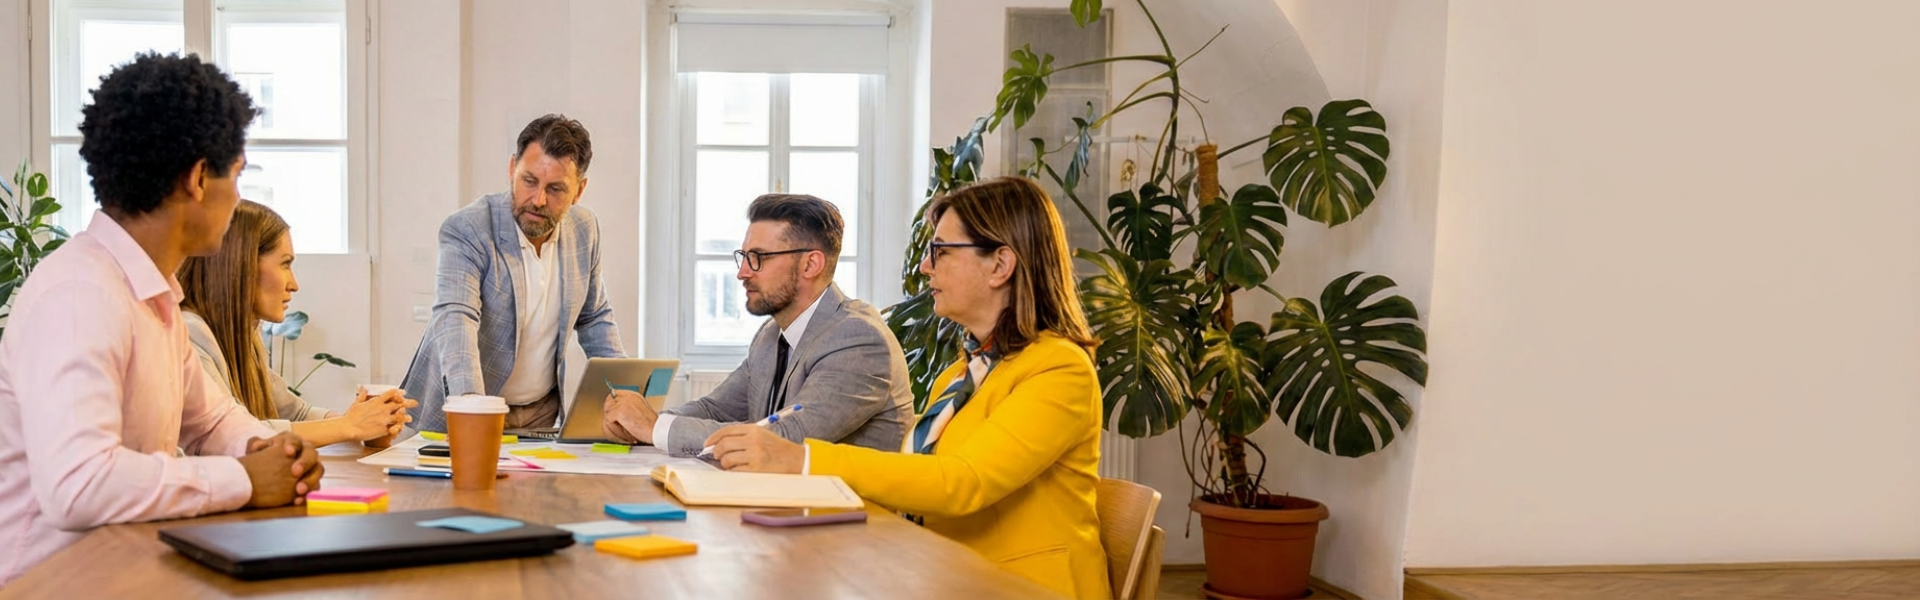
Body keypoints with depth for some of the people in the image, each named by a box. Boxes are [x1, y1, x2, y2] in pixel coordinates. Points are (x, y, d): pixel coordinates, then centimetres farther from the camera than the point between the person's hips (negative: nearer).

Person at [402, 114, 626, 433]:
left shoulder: (585, 230, 1)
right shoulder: (466, 229, -15)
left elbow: (594, 318, 16)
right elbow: (455, 319, -29)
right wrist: (471, 406, -44)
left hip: (543, 412, 4)